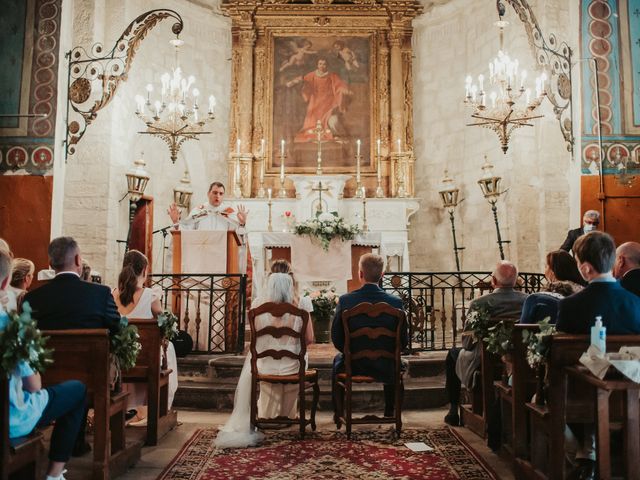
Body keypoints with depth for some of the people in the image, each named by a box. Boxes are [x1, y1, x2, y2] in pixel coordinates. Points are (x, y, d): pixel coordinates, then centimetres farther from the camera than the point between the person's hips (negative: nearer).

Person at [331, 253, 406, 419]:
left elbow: (336, 339, -8)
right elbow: (403, 341, -6)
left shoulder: (345, 300, -15)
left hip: (353, 367, 0)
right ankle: (390, 413, 43)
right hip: (385, 368, 1)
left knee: (337, 360, 34)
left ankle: (338, 413, 43)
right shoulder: (395, 302, -13)